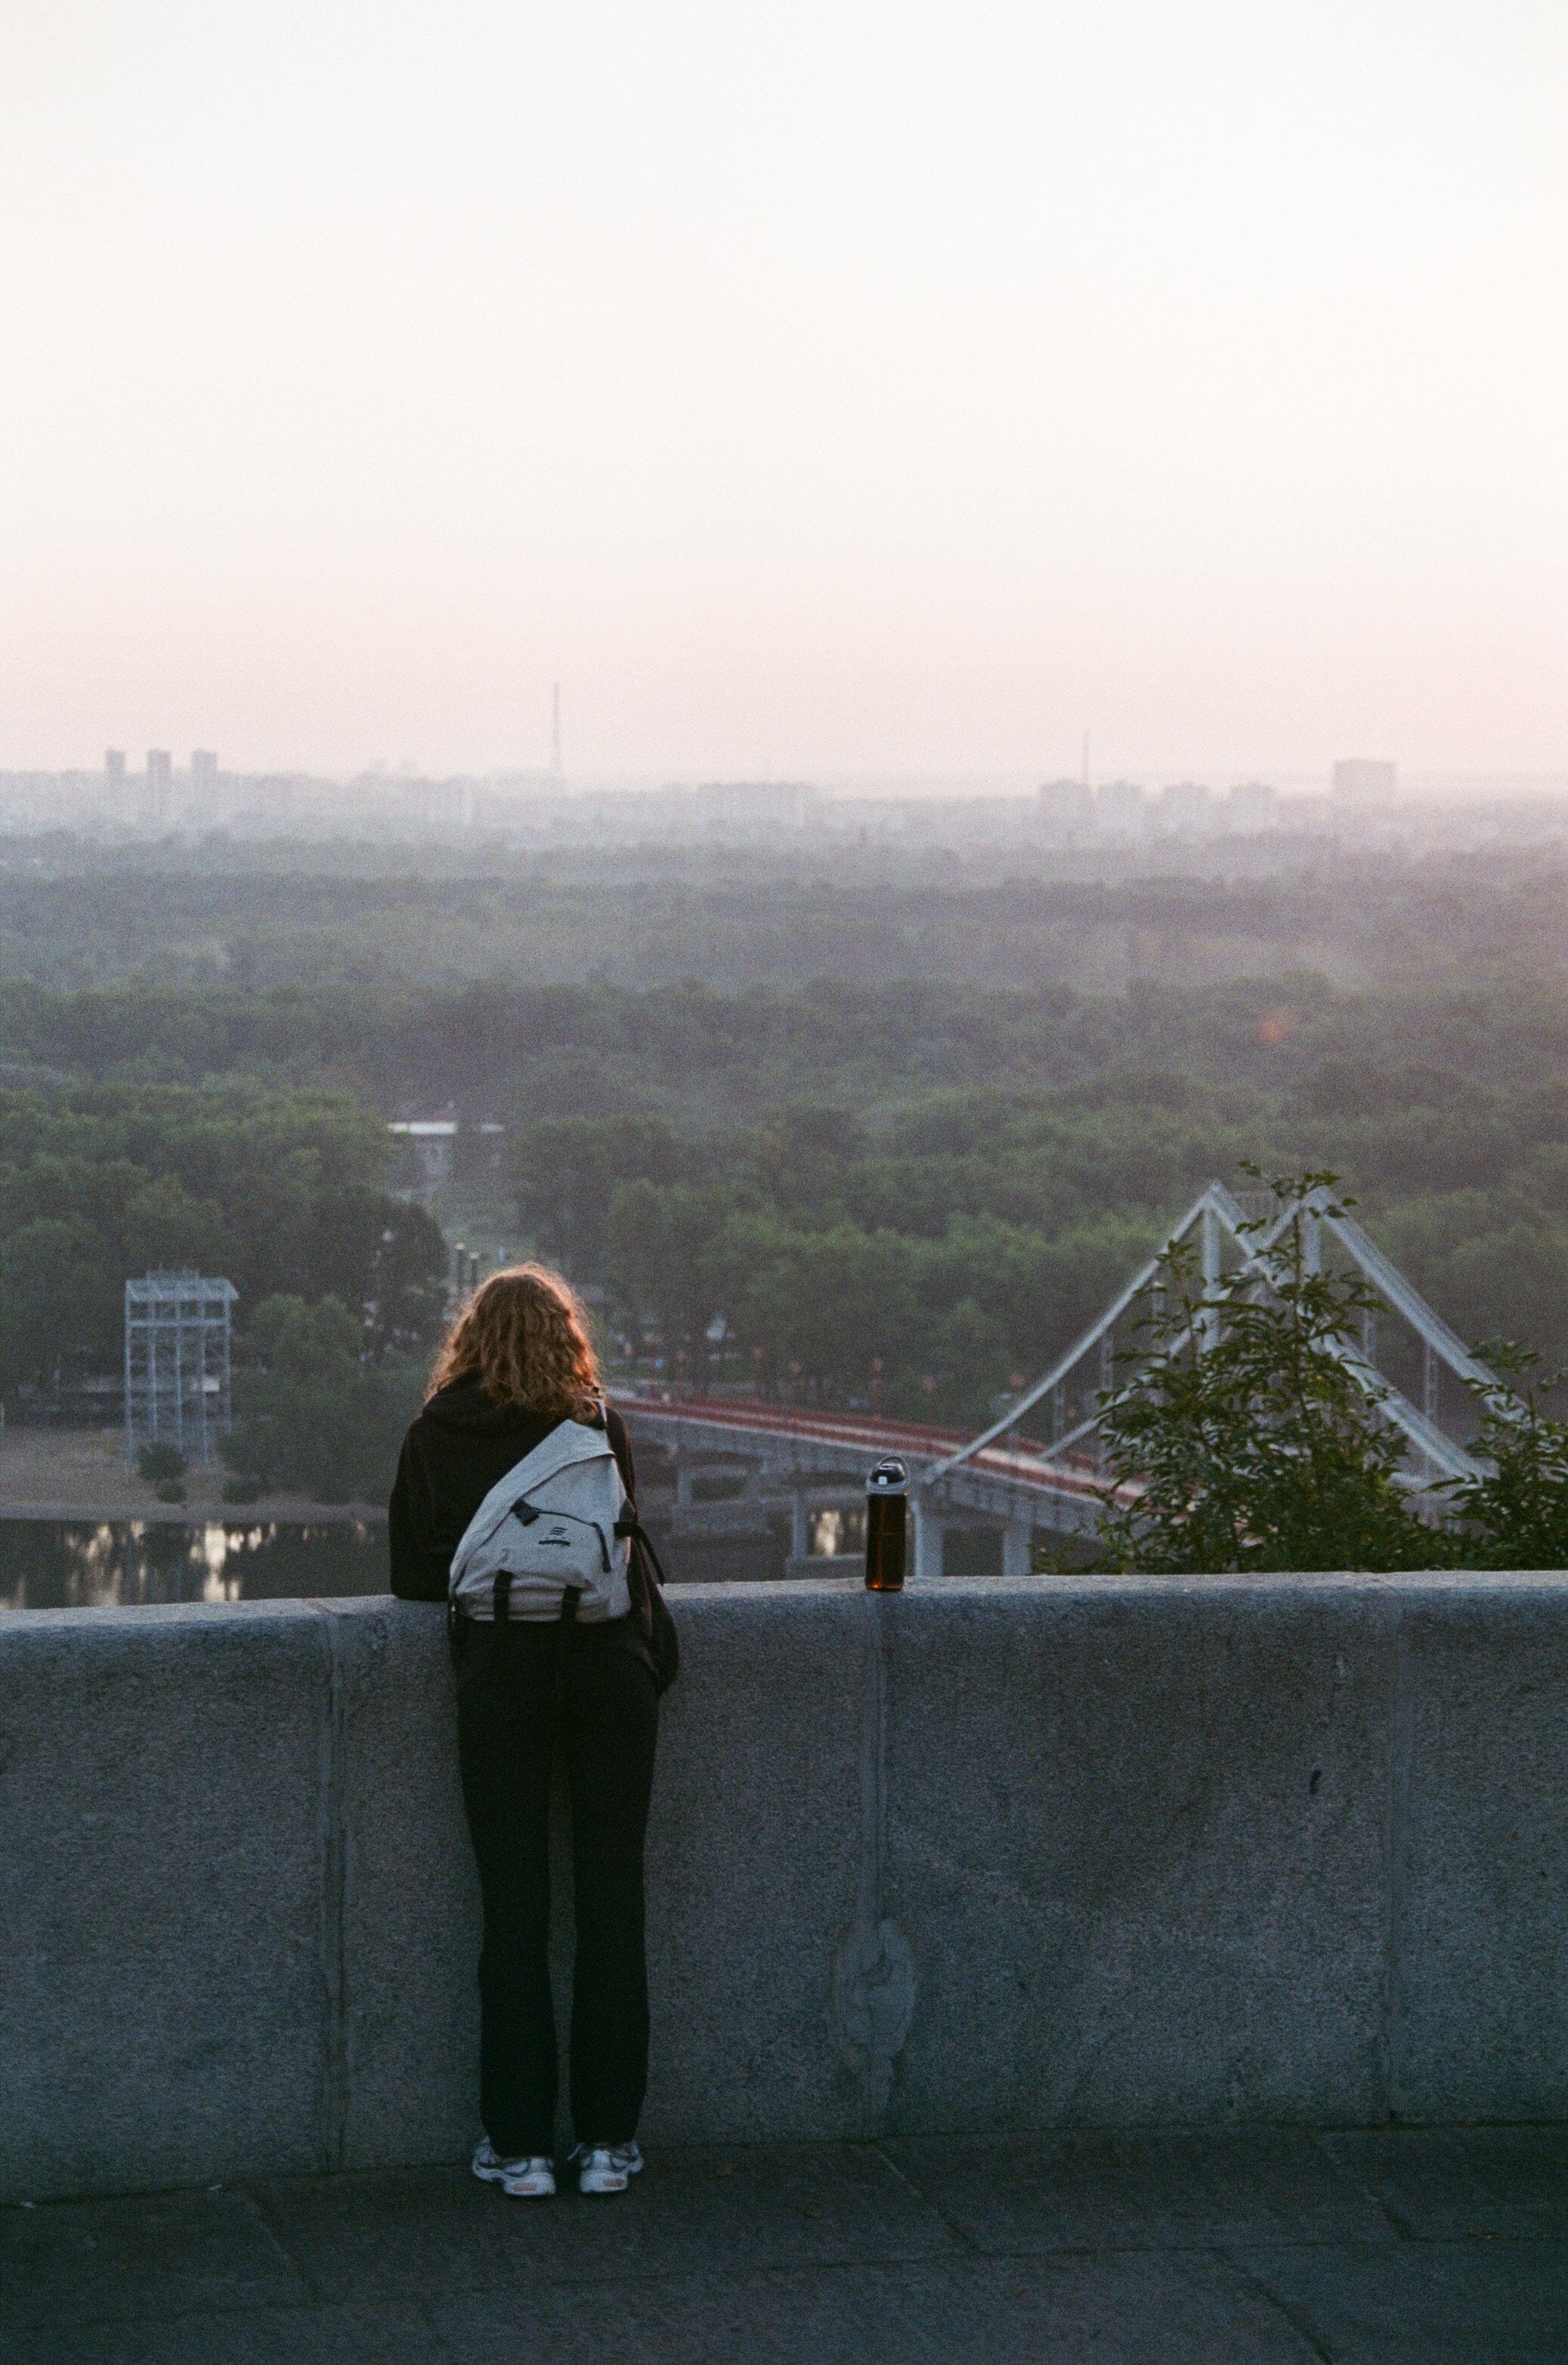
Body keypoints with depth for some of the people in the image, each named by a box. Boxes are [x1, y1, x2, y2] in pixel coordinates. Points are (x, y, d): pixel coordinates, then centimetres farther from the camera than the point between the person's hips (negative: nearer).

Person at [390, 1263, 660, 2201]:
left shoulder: (436, 1438, 7)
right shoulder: (599, 1426, 7)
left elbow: (413, 1577, 10)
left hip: (501, 1667, 0)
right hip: (607, 1659, 0)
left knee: (515, 1911, 4)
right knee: (612, 1902, 6)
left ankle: (521, 2146, 5)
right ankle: (608, 2138, 9)